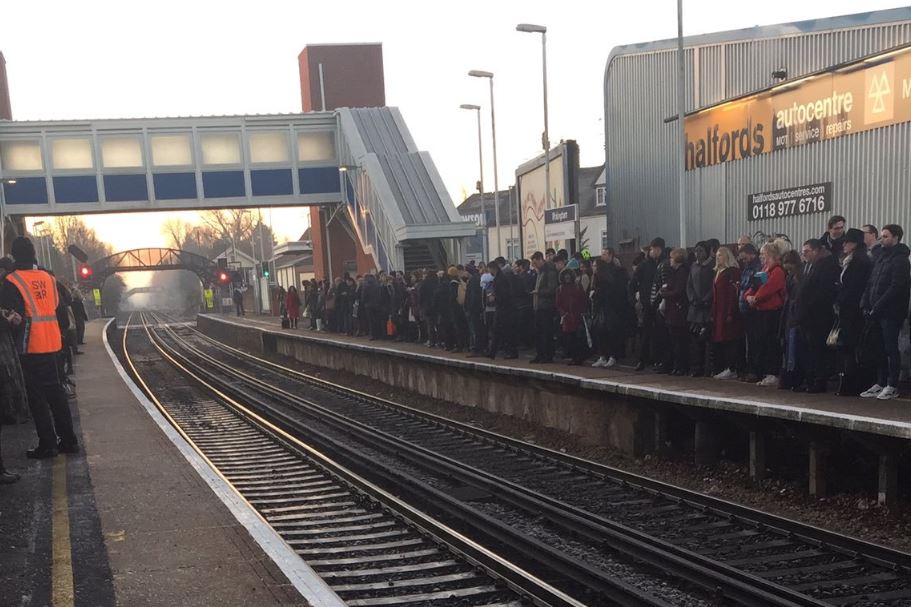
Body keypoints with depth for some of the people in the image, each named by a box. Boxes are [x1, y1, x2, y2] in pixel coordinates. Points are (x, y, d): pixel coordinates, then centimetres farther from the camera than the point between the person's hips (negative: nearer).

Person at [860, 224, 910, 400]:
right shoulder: (881, 258, 18)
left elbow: (896, 288, -17)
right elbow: (871, 284, 16)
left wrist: (877, 307, -18)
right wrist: (866, 305, 3)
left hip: (891, 313, -8)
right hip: (877, 313, 8)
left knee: (891, 348, -3)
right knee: (881, 349, 10)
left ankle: (892, 387, 2)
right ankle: (881, 384, 16)